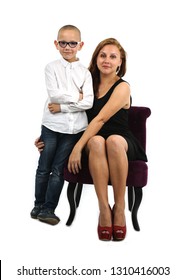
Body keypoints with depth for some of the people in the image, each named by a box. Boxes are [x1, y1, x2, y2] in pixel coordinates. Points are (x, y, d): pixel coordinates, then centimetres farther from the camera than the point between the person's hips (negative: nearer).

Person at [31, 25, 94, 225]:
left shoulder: (84, 72, 5)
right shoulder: (51, 67, 2)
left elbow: (89, 102, -7)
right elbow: (53, 94, -11)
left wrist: (62, 106, -12)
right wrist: (76, 97, -7)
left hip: (74, 128, 1)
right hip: (51, 125, 0)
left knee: (58, 170, 6)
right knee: (44, 168, 9)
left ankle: (48, 209, 14)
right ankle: (39, 205, 25)